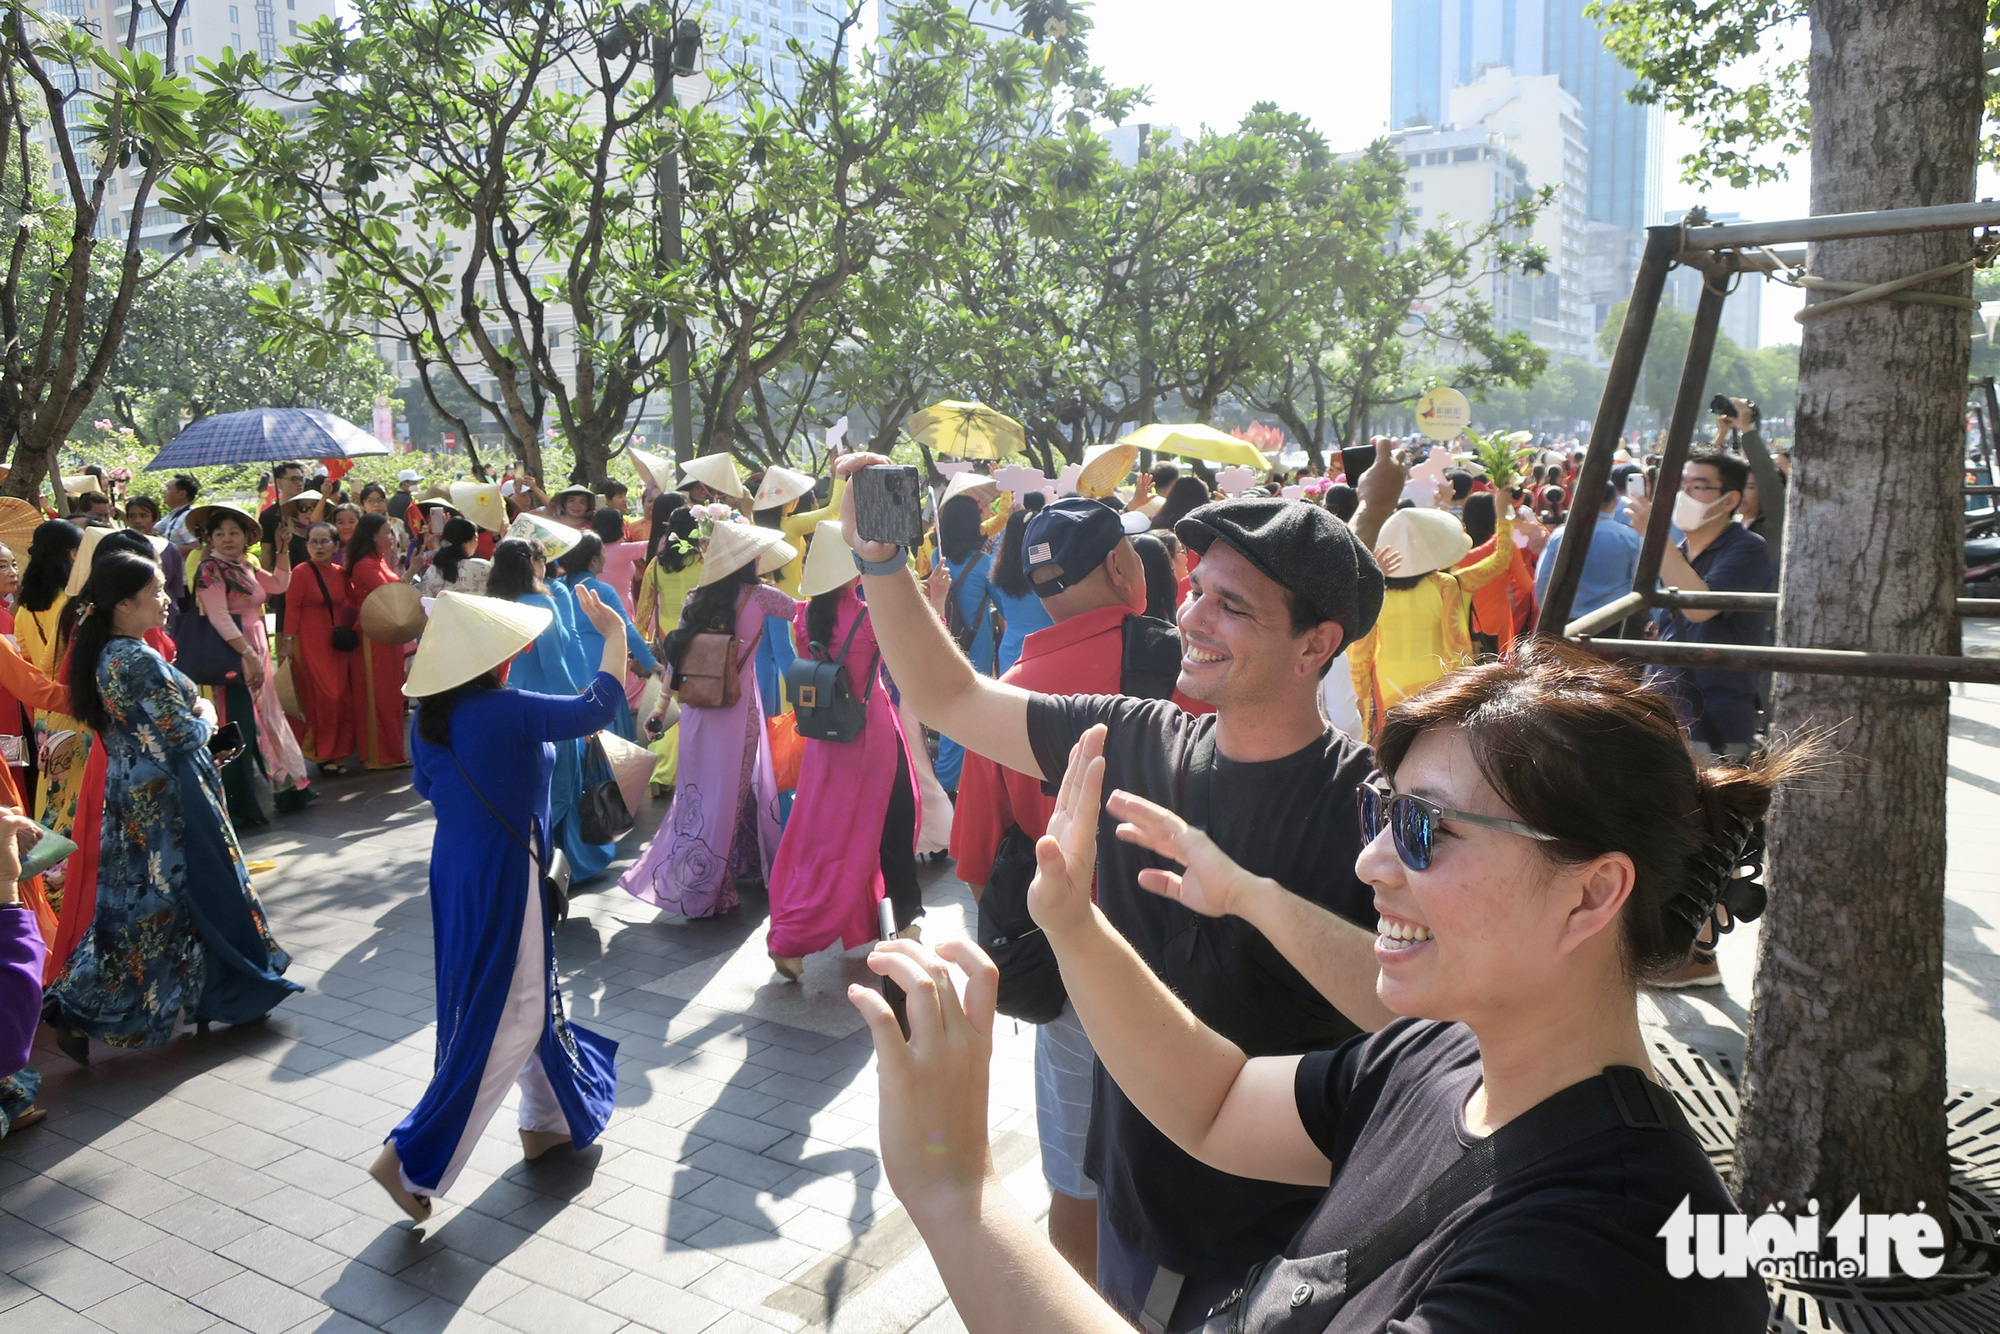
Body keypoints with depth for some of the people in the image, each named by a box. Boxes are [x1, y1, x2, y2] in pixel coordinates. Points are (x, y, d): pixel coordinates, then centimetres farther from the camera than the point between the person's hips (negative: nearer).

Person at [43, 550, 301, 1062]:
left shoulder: (103, 656, 7)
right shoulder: (141, 661, -22)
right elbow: (183, 734, -19)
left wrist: (190, 710, 9)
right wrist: (206, 716, 0)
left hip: (131, 794, 9)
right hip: (168, 798, -9)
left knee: (132, 901, 16)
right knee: (202, 892, 5)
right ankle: (235, 994, 16)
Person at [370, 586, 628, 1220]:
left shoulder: (431, 718, 1)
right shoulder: (509, 710, -22)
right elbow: (595, 709, -13)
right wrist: (615, 635, -2)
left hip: (455, 869, 8)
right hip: (503, 878, -8)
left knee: (530, 1000, 22)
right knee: (504, 1023, 2)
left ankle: (547, 1121, 37)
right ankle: (413, 1159, 4)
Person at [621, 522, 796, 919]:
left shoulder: (700, 598, 4)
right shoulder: (758, 596, -9)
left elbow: (676, 653, 6)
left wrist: (663, 704, 14)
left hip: (698, 706, 5)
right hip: (736, 708, -5)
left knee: (703, 791, 13)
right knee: (723, 795, 4)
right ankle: (700, 887, 9)